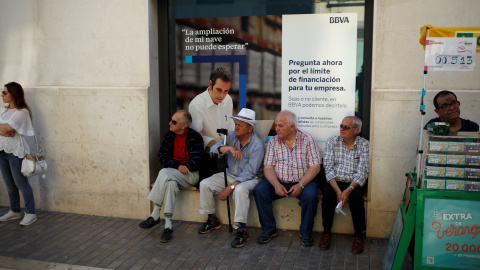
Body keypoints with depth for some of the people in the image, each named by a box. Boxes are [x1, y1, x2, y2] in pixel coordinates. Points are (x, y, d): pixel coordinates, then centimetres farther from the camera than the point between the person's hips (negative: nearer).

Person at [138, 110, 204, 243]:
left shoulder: (195, 137, -10)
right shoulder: (170, 135, 8)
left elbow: (196, 164, -14)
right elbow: (162, 156, 5)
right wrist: (177, 166, -13)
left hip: (190, 175, -5)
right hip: (172, 174, 5)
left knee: (164, 173, -31)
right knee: (170, 183, -31)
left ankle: (155, 216, -22)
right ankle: (168, 226, -27)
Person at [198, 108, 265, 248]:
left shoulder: (257, 145, -18)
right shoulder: (232, 136, 0)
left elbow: (249, 173, -23)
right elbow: (214, 149, -12)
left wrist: (229, 188, -28)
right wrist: (229, 148, -32)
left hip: (250, 178, -6)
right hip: (230, 174, 6)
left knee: (240, 189, -38)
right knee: (204, 184, -9)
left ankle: (242, 230, -29)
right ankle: (212, 219, 8)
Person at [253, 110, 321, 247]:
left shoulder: (307, 139, -4)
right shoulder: (273, 142, 4)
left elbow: (315, 166, -8)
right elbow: (268, 167, -1)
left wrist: (301, 185, -21)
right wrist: (276, 184, -20)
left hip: (303, 181, -2)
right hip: (279, 182, 3)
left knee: (310, 195, -32)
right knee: (259, 190, -21)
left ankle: (306, 232, -8)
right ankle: (269, 229, -6)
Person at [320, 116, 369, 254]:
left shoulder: (364, 144, 0)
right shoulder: (332, 142, 3)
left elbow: (362, 172, -8)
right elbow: (328, 168, -4)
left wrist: (348, 190, -22)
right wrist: (337, 190, -18)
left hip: (354, 184, -1)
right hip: (334, 182, 1)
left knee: (356, 197, -30)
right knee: (328, 195, -29)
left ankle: (358, 236, -10)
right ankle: (326, 232, -10)